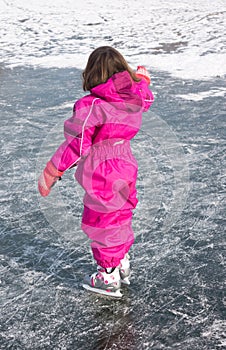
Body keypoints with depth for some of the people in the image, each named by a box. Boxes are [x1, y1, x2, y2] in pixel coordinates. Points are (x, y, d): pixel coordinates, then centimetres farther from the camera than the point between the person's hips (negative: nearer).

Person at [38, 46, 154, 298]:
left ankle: (108, 278, 25)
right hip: (125, 167, 7)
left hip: (102, 177, -7)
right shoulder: (135, 96, -5)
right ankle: (123, 265, 41)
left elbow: (76, 146, -24)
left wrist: (50, 174, -13)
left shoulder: (91, 106, -25)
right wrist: (142, 79, 43)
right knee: (120, 218, 24)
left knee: (102, 223, 10)